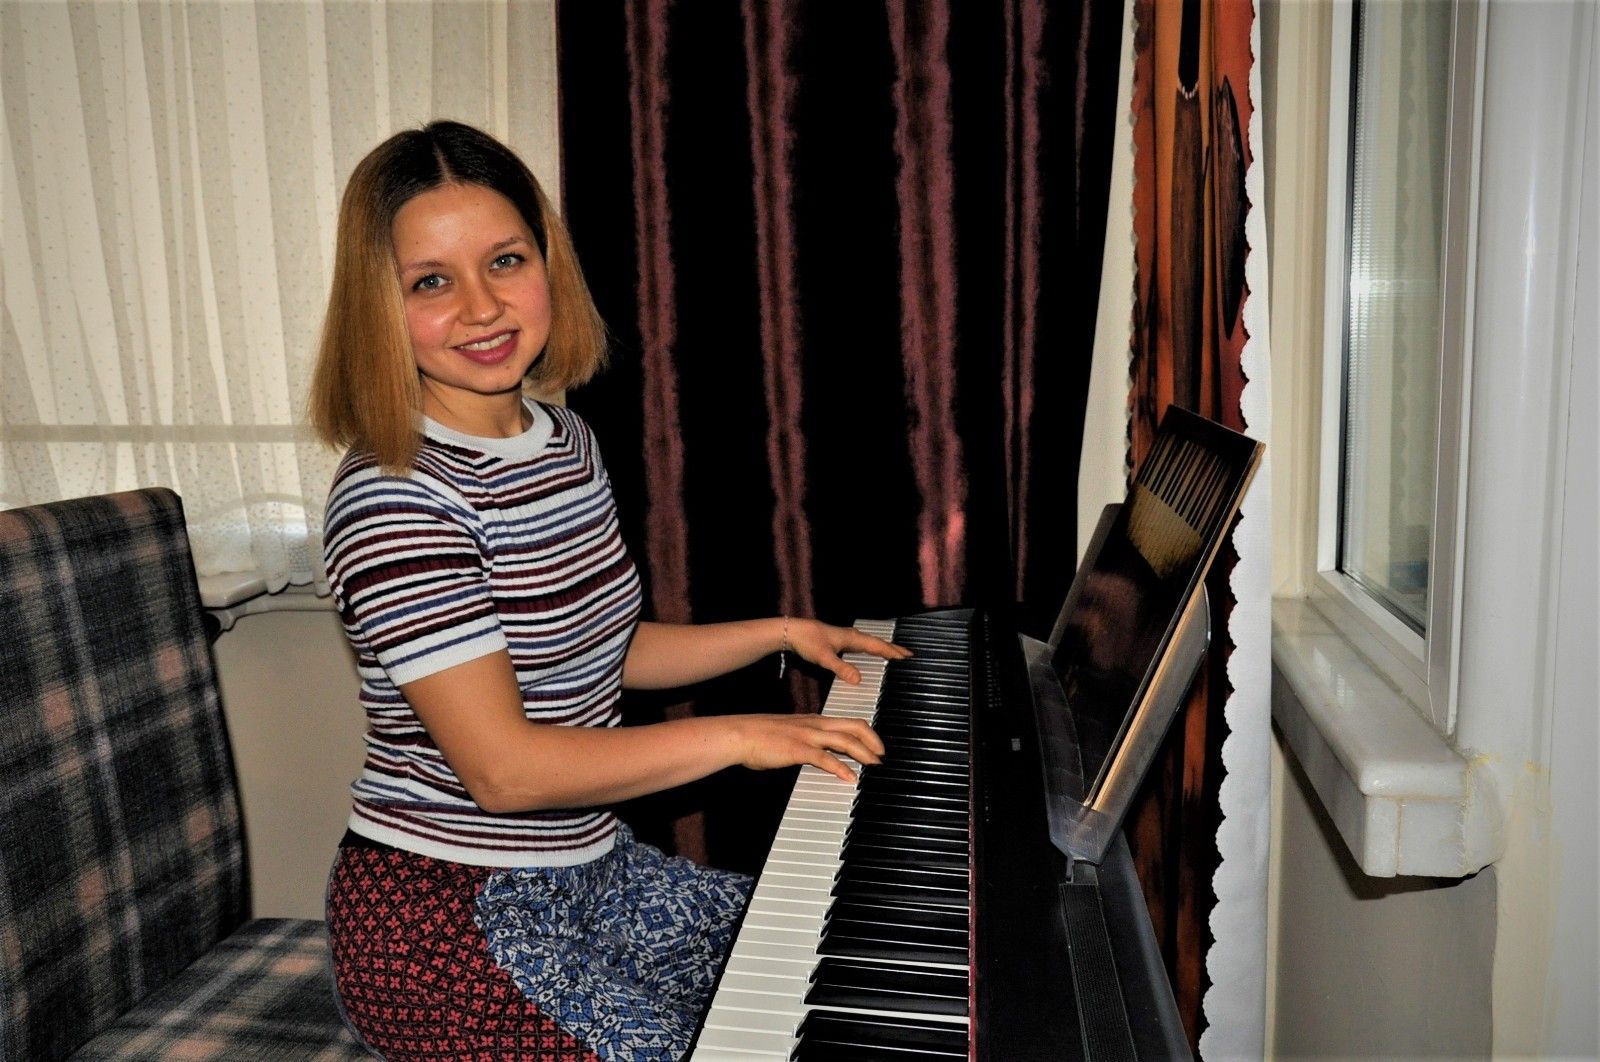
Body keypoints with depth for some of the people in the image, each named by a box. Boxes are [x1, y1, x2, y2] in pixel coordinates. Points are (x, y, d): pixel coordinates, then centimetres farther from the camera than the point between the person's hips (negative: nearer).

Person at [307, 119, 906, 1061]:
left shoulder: (567, 440, 3)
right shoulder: (391, 499, -24)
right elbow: (504, 767, -26)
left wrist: (781, 632, 15)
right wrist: (737, 736, -20)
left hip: (588, 867, 8)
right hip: (446, 917, -8)